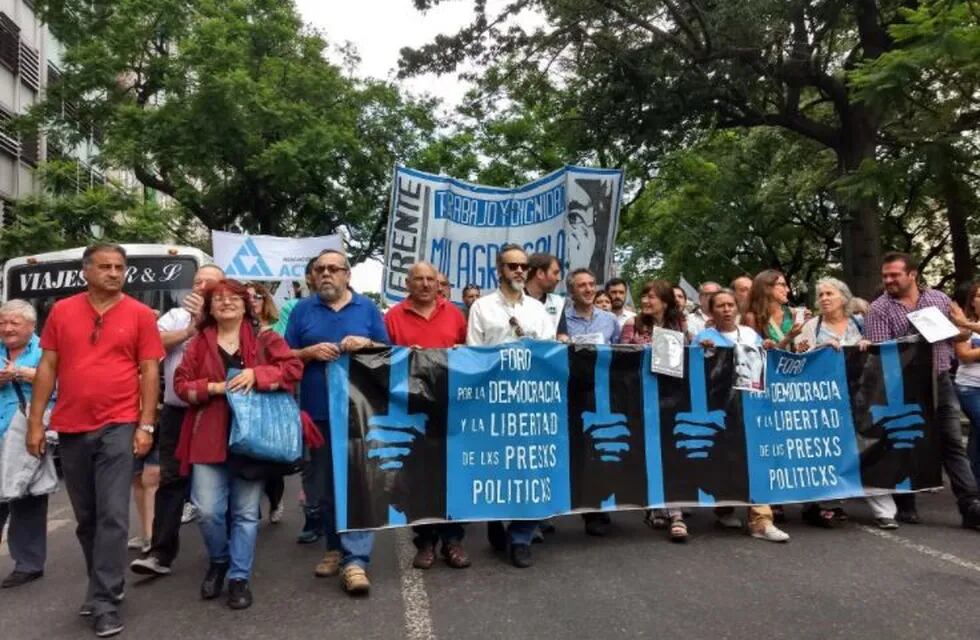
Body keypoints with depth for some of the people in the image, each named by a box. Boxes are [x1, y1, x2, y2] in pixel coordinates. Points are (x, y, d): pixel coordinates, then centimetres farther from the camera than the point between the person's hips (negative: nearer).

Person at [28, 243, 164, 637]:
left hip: (118, 427, -3)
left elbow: (149, 371, -2)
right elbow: (47, 367, 7)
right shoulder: (62, 311, 5)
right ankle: (106, 586, 30)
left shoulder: (140, 315, -2)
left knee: (113, 515, -5)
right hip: (71, 428, 4)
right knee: (86, 517, 13)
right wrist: (35, 422, 3)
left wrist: (146, 425, -8)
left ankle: (103, 602, 3)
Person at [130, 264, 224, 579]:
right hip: (176, 411, 2)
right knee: (171, 479, 3)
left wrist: (203, 321, -16)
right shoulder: (175, 315, 11)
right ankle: (161, 553, 7)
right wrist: (190, 329, -10)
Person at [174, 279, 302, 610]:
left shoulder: (265, 339, 5)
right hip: (209, 437, 1)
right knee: (208, 510, -3)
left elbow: (294, 368, -4)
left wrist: (256, 374, -16)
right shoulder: (199, 343, 9)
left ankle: (239, 577, 19)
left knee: (245, 512, 5)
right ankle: (218, 561, 26)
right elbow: (181, 383, 6)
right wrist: (213, 387, -11)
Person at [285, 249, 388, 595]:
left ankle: (355, 559, -3)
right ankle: (335, 547, 28)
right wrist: (310, 351, -12)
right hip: (318, 411, 2)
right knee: (322, 485, 11)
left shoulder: (367, 307, 7)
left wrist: (366, 344, -12)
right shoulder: (303, 309, 9)